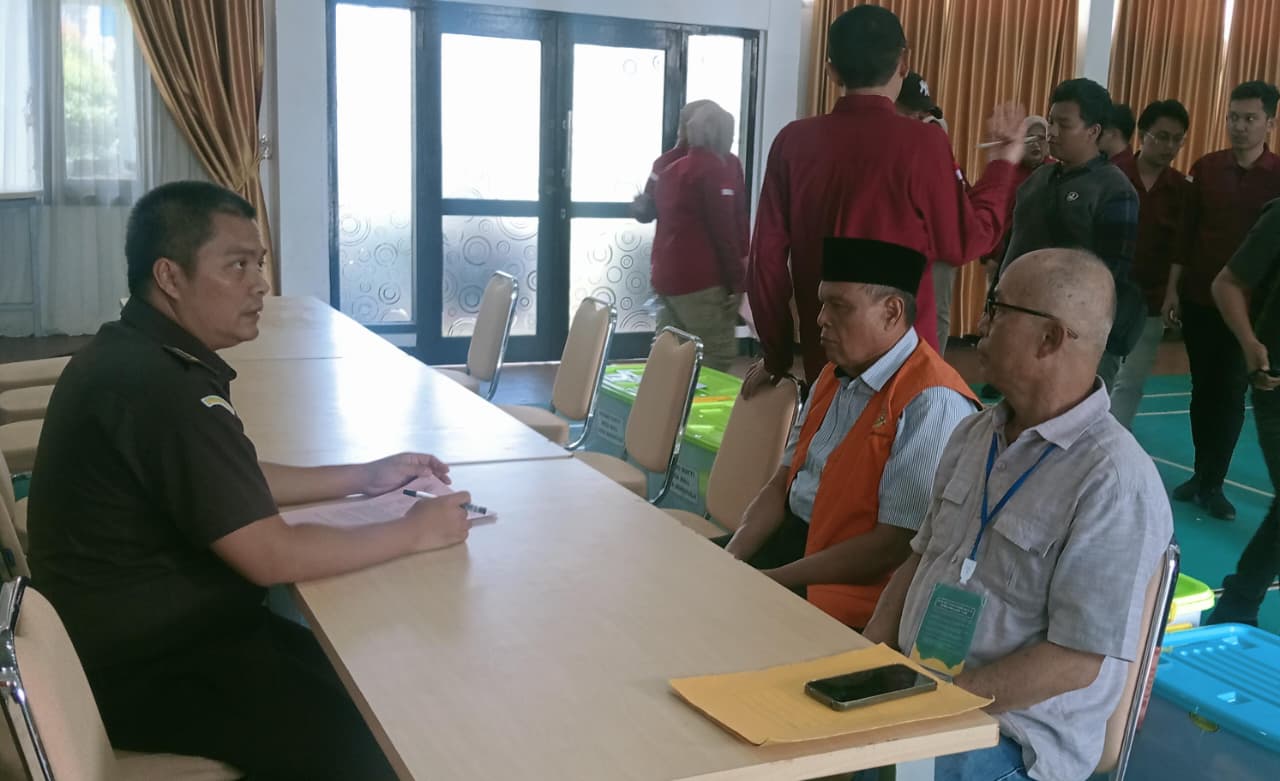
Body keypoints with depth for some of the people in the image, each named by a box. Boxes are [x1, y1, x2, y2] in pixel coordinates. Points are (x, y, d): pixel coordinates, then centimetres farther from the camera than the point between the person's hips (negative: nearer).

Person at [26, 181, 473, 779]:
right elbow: (272, 558, -27)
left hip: (146, 631, 10)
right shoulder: (161, 387, -28)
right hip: (147, 672, -10)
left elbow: (234, 483, 16)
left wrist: (362, 478, 8)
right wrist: (414, 532, -15)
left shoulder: (135, 353, 5)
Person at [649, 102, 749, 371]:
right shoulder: (716, 168, -8)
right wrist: (737, 279, -10)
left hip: (666, 276, 9)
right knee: (718, 356, -4)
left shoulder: (671, 169, 16)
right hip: (700, 279, -9)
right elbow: (724, 228, -13)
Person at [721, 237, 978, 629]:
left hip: (851, 587, -8)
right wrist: (729, 561, -5)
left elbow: (895, 548, -23)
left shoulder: (931, 404, -21)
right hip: (792, 538, 8)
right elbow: (783, 482, 10)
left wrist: (771, 582, -18)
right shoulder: (834, 376, 9)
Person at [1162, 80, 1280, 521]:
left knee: (1231, 394, 1)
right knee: (1203, 389, 9)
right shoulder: (1206, 169, 2)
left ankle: (1213, 484, 11)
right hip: (1199, 299, 2)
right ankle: (1202, 475, 21)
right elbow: (1185, 233, 5)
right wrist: (1173, 289, 2)